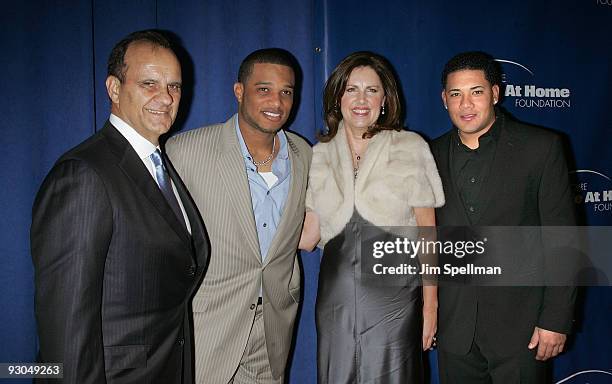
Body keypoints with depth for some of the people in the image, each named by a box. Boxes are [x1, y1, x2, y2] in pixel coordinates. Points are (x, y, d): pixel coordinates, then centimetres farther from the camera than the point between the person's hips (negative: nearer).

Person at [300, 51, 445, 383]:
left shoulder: (410, 148, 0)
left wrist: (430, 303, -4)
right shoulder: (320, 155, 7)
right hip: (336, 297, 3)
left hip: (394, 296, -2)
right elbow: (308, 236, 7)